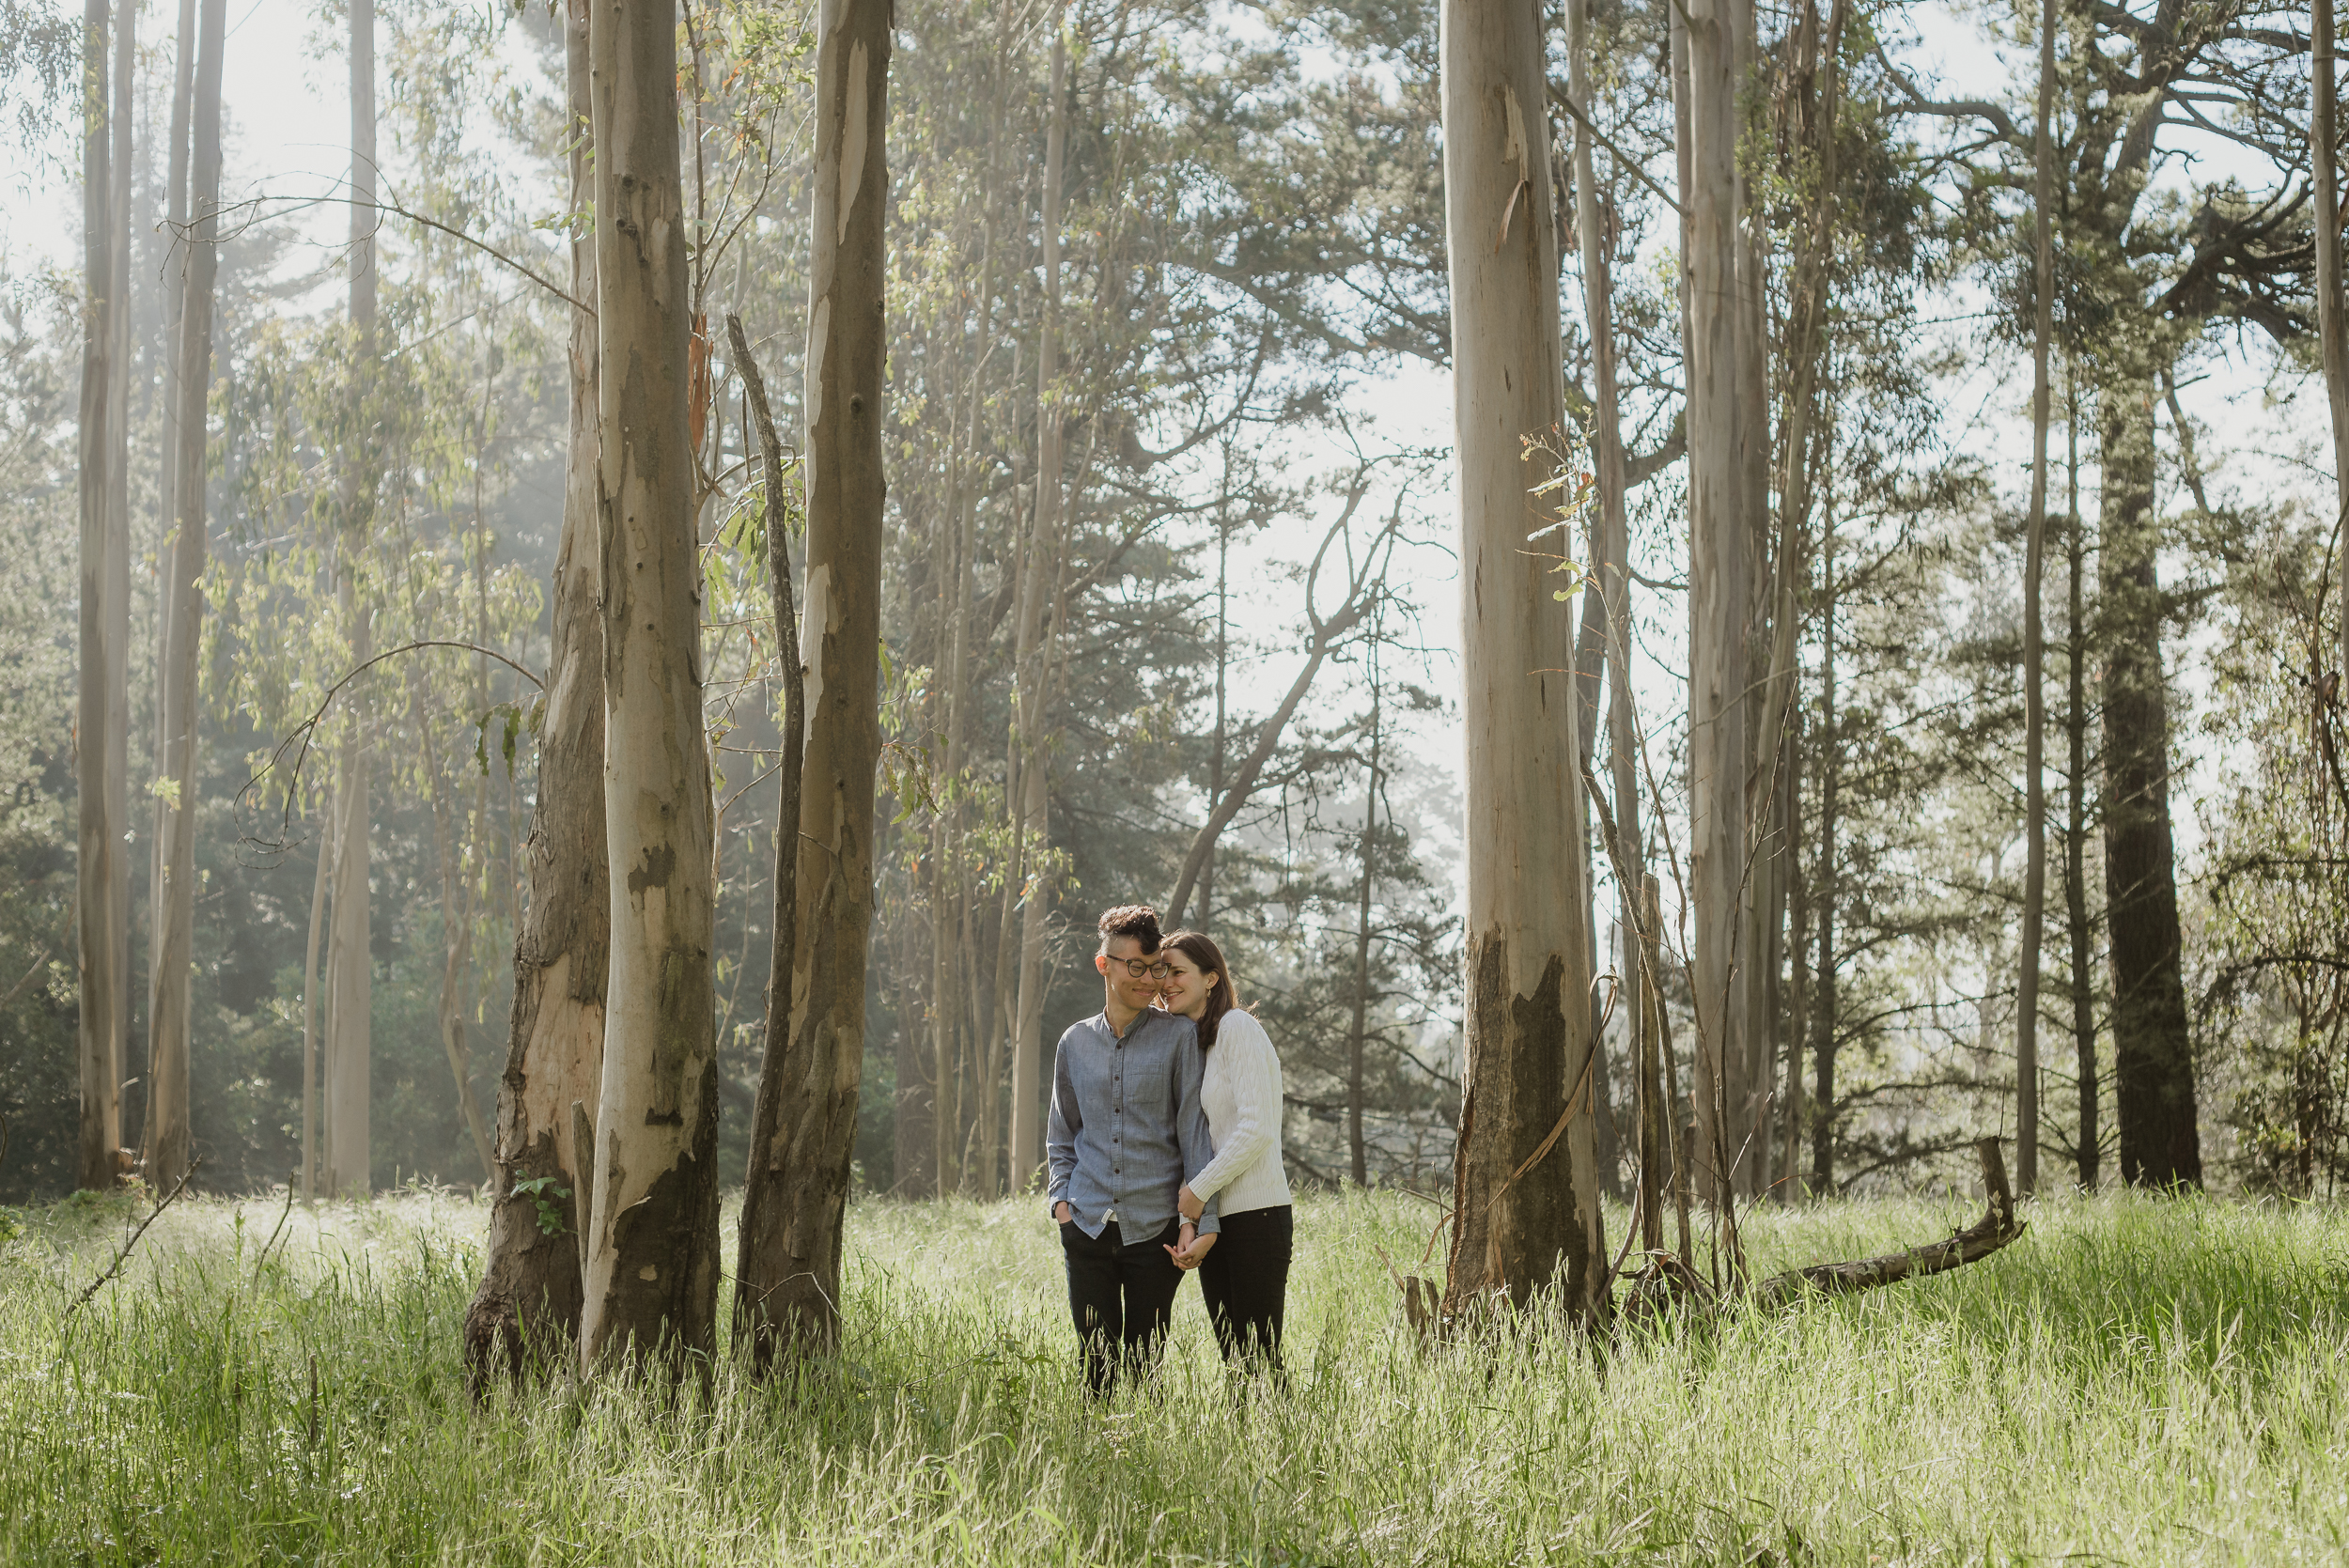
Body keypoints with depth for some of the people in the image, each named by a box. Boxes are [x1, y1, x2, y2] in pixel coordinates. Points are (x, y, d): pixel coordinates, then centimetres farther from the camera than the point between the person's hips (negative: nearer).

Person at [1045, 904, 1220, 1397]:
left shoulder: (1179, 1036, 1)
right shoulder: (1076, 1043, 10)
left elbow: (1194, 1129, -1)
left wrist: (1197, 1217, -8)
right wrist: (1060, 1198, 6)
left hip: (1155, 1226, -2)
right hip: (1086, 1226, 2)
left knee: (1146, 1365, 2)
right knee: (1097, 1365, 3)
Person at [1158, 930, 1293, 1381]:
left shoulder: (1238, 1028, -8)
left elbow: (1257, 1130, -16)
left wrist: (1199, 1189, -12)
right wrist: (1200, 1228, 4)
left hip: (1255, 1216, -8)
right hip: (1213, 1220, 8)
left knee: (1259, 1360, -8)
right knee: (1232, 1359, 7)